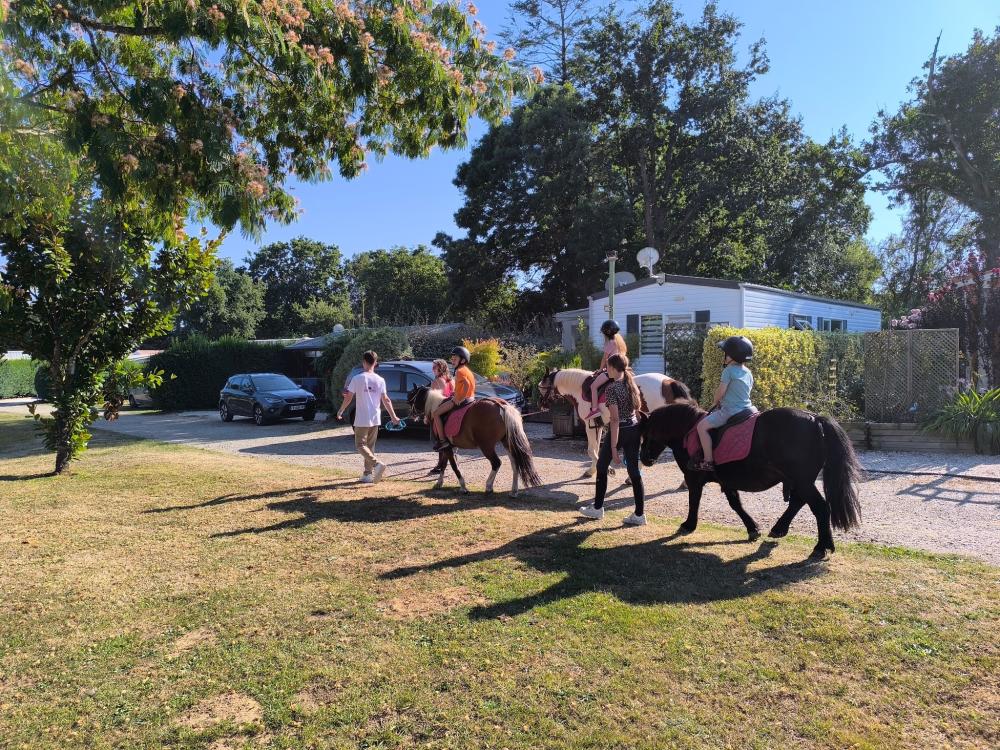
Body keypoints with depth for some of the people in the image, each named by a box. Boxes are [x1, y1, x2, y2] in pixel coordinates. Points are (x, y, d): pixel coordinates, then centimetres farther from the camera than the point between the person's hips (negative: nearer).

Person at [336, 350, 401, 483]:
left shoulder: (357, 378, -9)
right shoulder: (380, 380, 2)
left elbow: (348, 397, -6)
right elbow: (386, 400, 3)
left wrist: (340, 411, 8)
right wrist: (393, 416, 11)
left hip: (362, 419, -5)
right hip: (376, 419, 5)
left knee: (360, 445, 2)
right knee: (370, 446, 14)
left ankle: (377, 464, -21)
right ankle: (368, 474, 14)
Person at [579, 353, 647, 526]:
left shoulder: (612, 388, -17)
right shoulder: (632, 384, 5)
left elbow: (615, 419, -20)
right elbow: (638, 410, 13)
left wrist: (614, 448, -19)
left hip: (619, 432, -6)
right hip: (634, 430, 6)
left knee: (602, 467, 13)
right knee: (634, 471, 8)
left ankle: (597, 509, 24)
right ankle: (639, 514, 8)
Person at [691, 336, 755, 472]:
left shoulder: (729, 370, -11)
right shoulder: (748, 373, 13)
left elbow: (720, 391, -10)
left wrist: (715, 403, 10)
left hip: (730, 411, -9)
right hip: (747, 408, 9)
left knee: (702, 426, -7)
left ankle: (708, 461, -11)